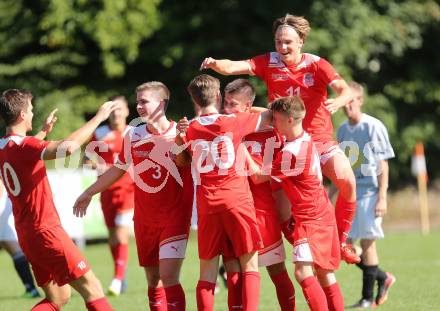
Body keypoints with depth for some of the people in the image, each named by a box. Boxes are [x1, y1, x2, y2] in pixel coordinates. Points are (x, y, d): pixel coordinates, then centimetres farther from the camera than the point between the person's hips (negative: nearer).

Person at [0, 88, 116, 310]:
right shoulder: (23, 146, -18)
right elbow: (67, 147, -33)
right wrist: (98, 118, -22)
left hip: (27, 234, 9)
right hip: (45, 231, -9)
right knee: (92, 289, -5)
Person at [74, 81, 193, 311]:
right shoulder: (134, 135, 4)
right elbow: (119, 169, 18)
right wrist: (89, 193, 23)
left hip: (174, 218, -4)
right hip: (144, 220, 4)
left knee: (168, 277, -15)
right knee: (153, 281, 7)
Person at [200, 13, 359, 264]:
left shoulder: (316, 64, -7)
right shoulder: (269, 63, -3)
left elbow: (345, 90, -18)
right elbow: (234, 67, -15)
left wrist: (338, 101, -41)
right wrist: (216, 64, -37)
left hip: (321, 138, -1)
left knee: (347, 182, -16)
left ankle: (341, 239, 1)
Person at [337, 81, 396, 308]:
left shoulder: (374, 127, -7)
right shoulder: (343, 130, 10)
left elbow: (383, 164, -8)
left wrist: (382, 197, -13)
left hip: (369, 191, -6)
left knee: (366, 242, -4)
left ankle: (368, 297, 5)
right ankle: (383, 278, 21)